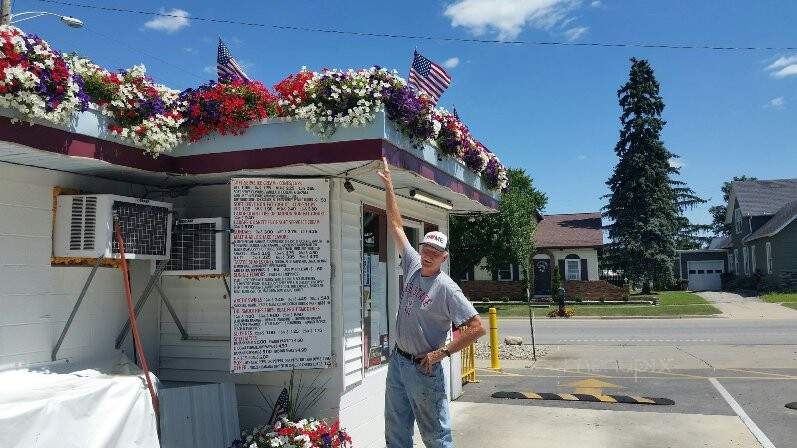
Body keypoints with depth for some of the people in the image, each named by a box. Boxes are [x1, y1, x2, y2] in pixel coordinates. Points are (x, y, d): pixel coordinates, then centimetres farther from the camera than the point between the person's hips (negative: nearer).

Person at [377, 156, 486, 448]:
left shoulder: (447, 289, -17)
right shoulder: (413, 265, 1)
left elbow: (477, 327, -20)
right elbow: (396, 226, 8)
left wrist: (440, 353, -19)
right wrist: (388, 185, 8)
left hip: (423, 367, -7)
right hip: (397, 359, 7)